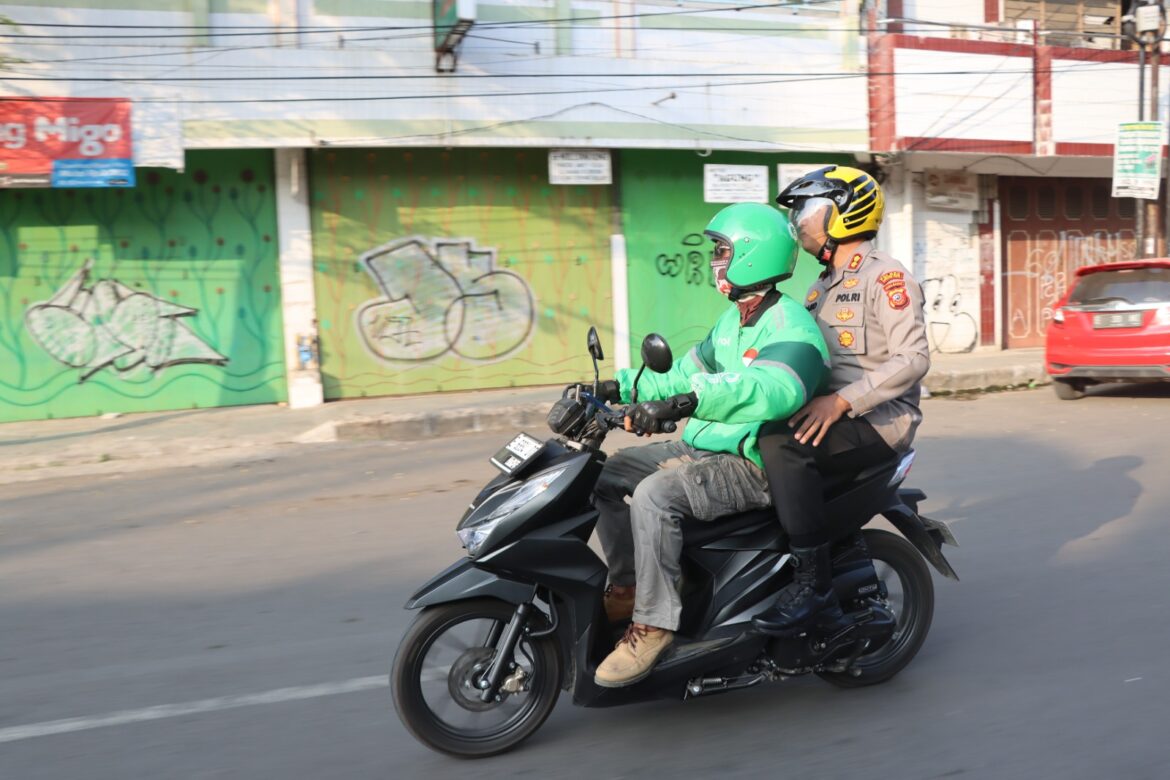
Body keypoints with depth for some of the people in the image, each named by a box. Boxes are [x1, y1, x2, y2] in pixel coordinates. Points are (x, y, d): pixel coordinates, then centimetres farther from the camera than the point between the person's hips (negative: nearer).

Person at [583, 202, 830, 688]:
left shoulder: (789, 326, -18)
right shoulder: (734, 319, 16)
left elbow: (776, 390, -39)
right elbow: (687, 372, 22)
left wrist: (688, 400, -50)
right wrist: (621, 387, 10)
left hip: (753, 467, -10)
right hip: (703, 448, 10)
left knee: (654, 495, -31)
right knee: (609, 473, 4)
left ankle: (653, 624, -18)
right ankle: (626, 586, 12)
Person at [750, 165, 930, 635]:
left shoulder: (885, 276, -7)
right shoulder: (821, 289, 22)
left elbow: (913, 358, -18)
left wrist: (841, 401, -27)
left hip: (880, 421, -9)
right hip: (830, 416, 9)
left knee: (781, 442, -33)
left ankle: (814, 585, -28)